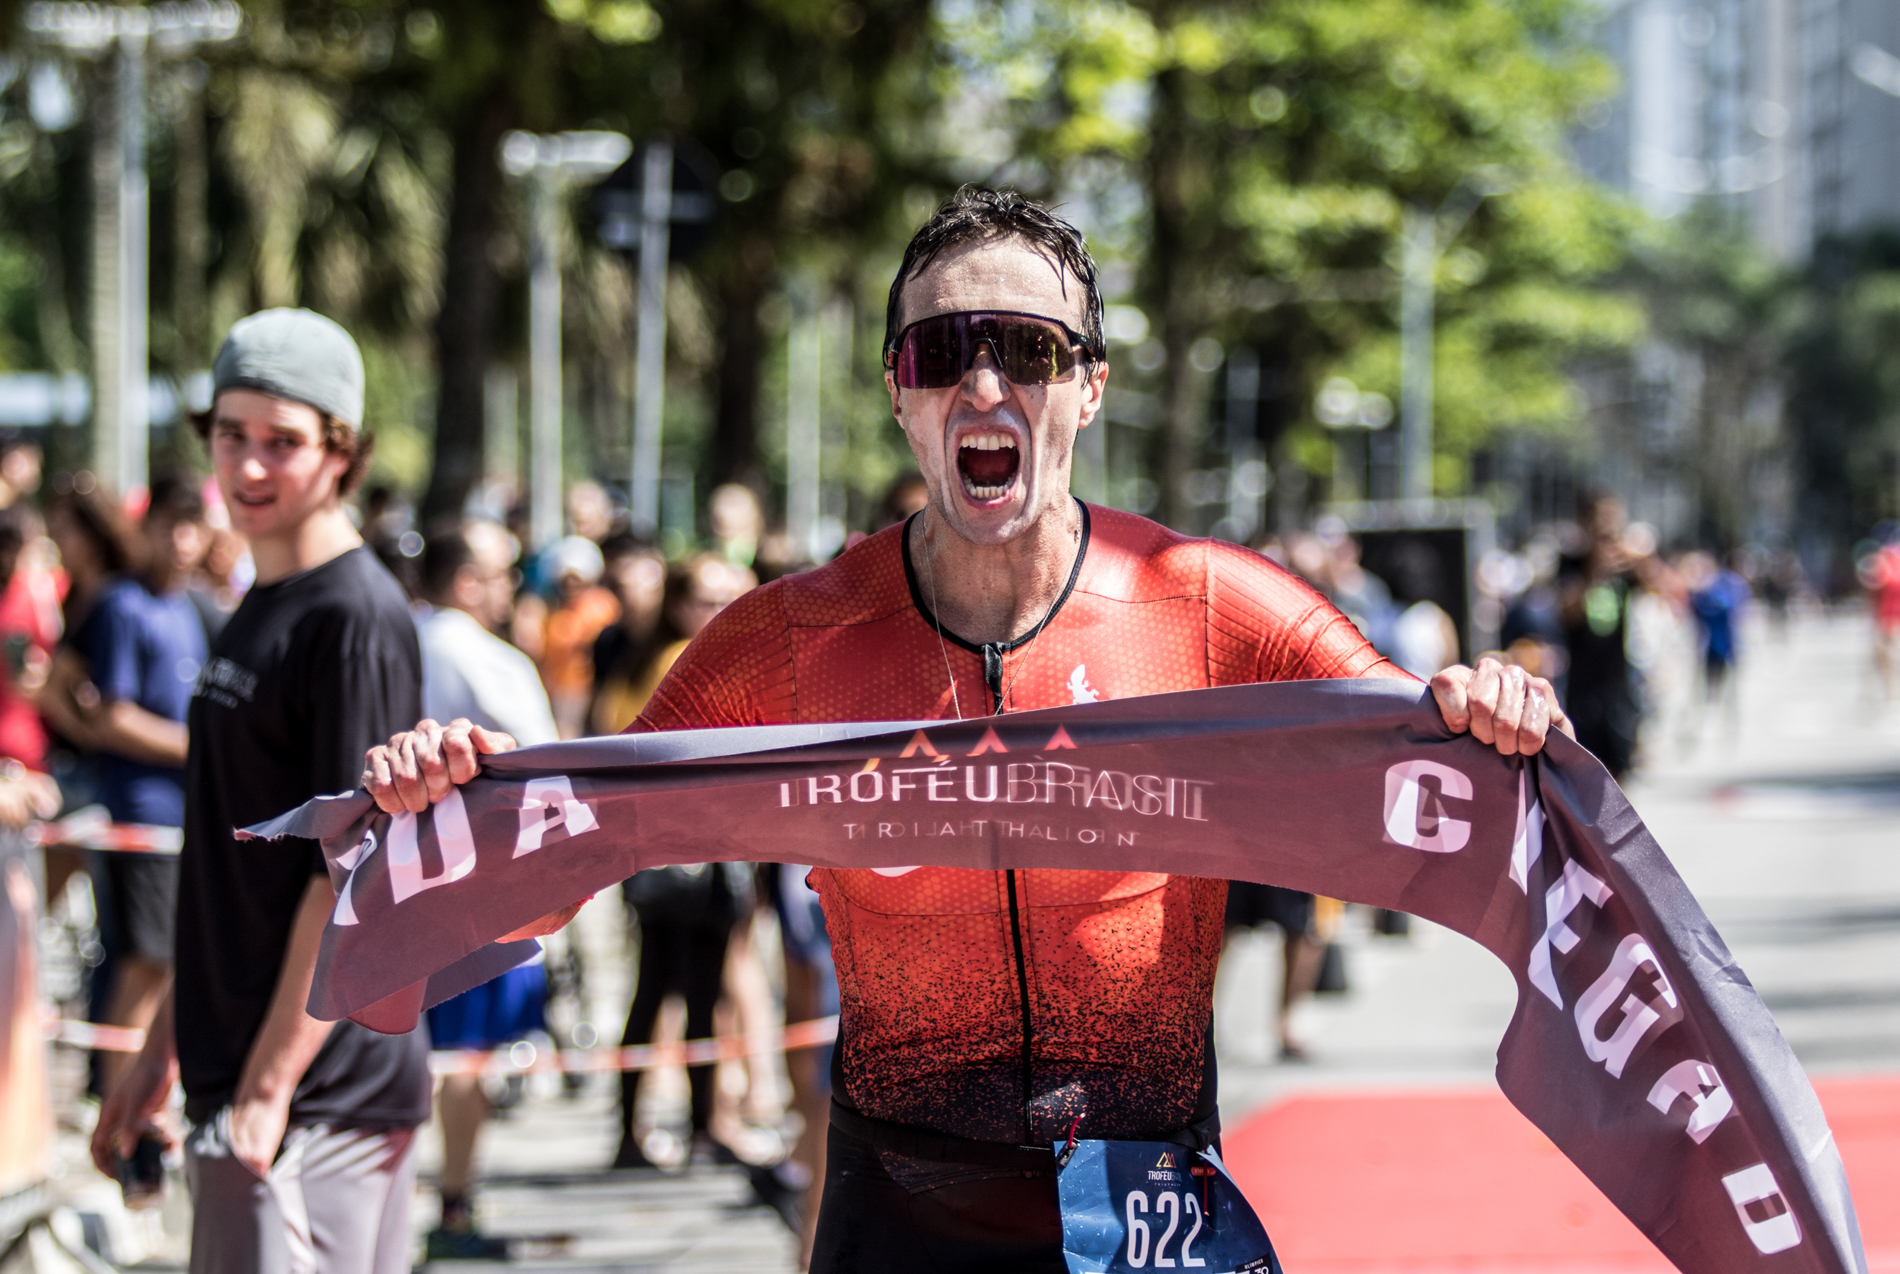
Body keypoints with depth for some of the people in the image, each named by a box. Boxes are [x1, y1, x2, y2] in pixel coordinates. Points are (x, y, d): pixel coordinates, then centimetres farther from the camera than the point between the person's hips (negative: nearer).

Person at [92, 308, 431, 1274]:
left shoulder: (356, 619, -13)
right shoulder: (258, 613, 15)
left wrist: (267, 1086, -19)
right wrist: (164, 1049, 21)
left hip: (321, 1091, -9)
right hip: (239, 1074, 9)